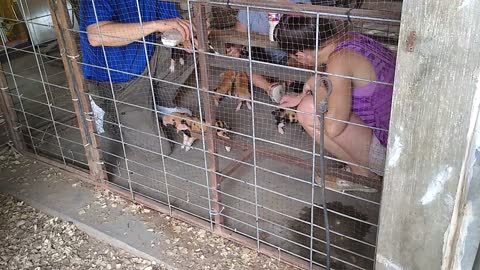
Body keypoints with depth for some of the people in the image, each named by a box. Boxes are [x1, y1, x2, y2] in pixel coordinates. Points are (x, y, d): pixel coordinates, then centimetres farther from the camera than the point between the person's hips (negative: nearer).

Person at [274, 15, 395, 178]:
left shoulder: (339, 60, -24)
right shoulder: (347, 38, 1)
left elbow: (333, 127, -29)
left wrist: (316, 86, -14)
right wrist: (301, 97, 24)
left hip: (388, 152, -9)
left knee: (309, 109, -15)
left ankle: (362, 173, 0)